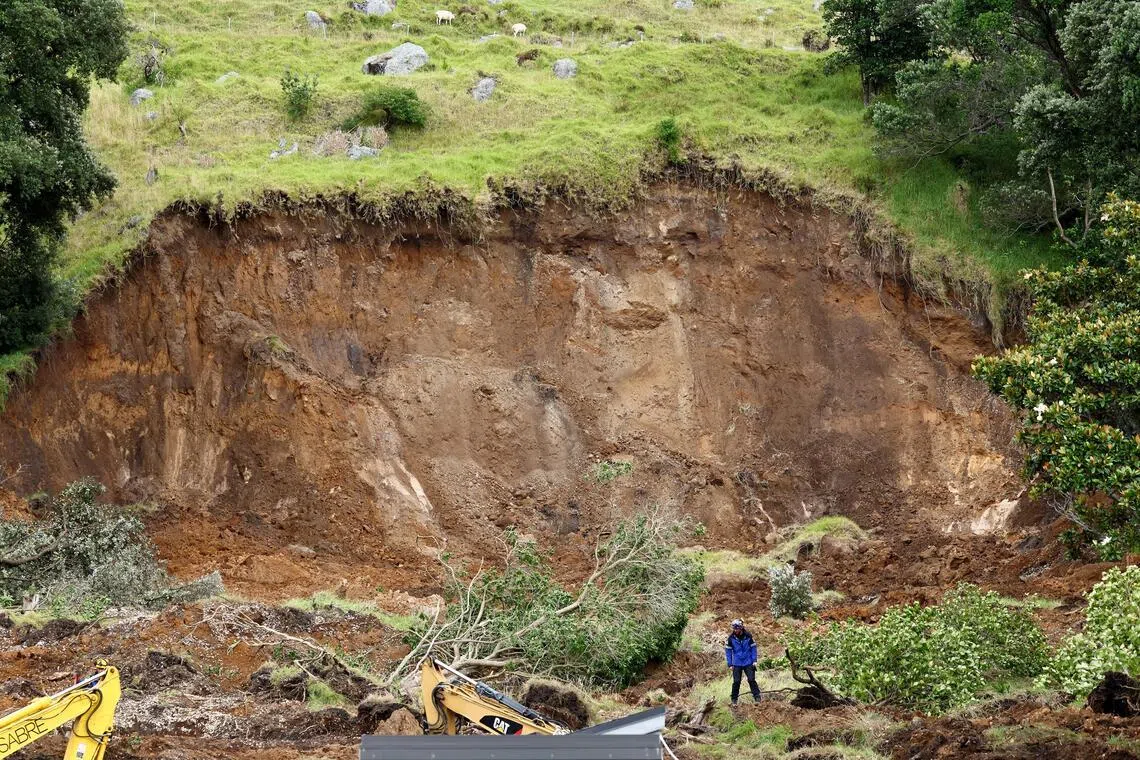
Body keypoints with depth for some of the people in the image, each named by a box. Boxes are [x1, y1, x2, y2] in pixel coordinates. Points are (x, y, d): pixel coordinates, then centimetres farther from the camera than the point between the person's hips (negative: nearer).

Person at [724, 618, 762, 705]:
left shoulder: (748, 636, -5)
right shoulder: (731, 638, -6)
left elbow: (753, 648, 3)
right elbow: (728, 651, 0)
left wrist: (754, 660, -2)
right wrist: (730, 664, -2)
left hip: (748, 663, 0)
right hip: (737, 664, 0)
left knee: (752, 680, -3)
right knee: (736, 682, -1)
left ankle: (757, 697, 3)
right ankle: (734, 699, 9)